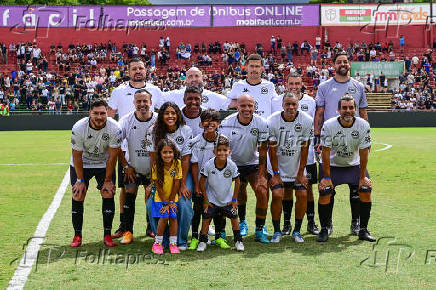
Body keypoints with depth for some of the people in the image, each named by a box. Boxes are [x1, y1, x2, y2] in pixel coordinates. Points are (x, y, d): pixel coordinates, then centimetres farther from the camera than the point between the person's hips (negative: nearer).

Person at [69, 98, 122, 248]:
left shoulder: (114, 129, -25)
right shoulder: (79, 128, -26)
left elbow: (112, 157, -16)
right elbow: (77, 156, -15)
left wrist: (108, 180, -12)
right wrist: (80, 180, -12)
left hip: (104, 164, 0)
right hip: (81, 164, 0)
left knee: (108, 195, -9)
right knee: (78, 196, -7)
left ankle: (107, 235, 0)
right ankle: (77, 235, 4)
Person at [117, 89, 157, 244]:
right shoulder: (126, 120, -11)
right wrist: (126, 166, -5)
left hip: (154, 169, 0)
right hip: (133, 167, 0)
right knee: (129, 196, -7)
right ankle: (128, 232, 0)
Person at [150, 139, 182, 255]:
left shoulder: (177, 163, -14)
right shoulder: (157, 166, -16)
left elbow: (176, 183, -10)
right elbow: (158, 186, -12)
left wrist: (171, 201, -8)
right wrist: (165, 202, -12)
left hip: (173, 197, 1)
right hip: (160, 197, -1)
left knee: (173, 217, -6)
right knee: (164, 217, -13)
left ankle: (173, 243, 7)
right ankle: (158, 242, 2)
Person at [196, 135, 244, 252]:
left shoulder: (232, 165, -19)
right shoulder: (208, 165, -21)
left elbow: (237, 182, -3)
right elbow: (202, 182, -10)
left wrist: (234, 199, -2)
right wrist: (206, 200, -8)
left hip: (228, 199, 1)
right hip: (211, 199, -1)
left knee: (234, 218, 0)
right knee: (206, 219, -2)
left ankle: (238, 241, 17)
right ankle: (202, 242, 12)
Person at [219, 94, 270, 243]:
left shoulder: (261, 123, -14)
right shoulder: (227, 123, -17)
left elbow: (263, 150, -9)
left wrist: (261, 175, -12)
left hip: (254, 164, 0)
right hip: (233, 164, 0)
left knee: (262, 192, -16)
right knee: (240, 194, 3)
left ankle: (260, 230, -4)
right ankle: (242, 222, 31)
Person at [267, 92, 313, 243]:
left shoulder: (307, 121, -14)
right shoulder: (272, 121, -17)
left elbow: (304, 149, -8)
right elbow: (272, 149, -11)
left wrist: (301, 173, -7)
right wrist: (275, 174, -12)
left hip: (297, 167, 2)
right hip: (277, 167, -1)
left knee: (302, 195, -8)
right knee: (277, 195, -14)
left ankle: (297, 231, 9)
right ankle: (277, 231, 3)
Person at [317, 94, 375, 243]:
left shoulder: (363, 125, -17)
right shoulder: (329, 125, -22)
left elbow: (364, 152, -12)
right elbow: (326, 152, -19)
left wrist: (363, 176, -11)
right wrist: (326, 177, -19)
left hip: (354, 165, 2)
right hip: (332, 165, -2)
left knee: (366, 190, -12)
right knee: (324, 192, -17)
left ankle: (363, 230, 2)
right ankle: (324, 230, -1)